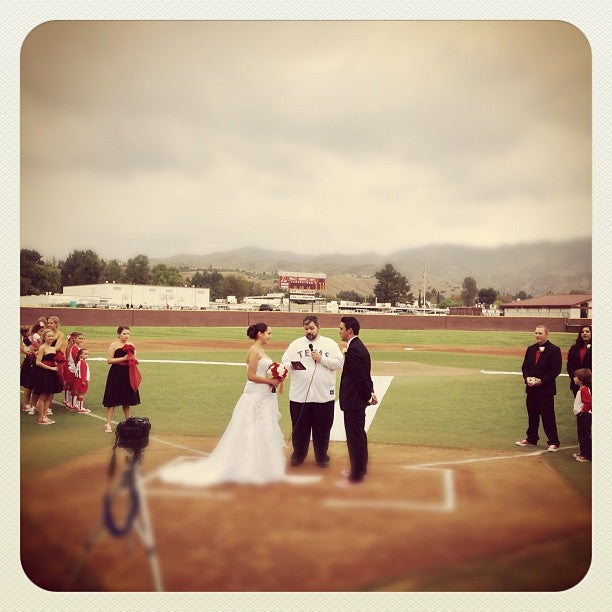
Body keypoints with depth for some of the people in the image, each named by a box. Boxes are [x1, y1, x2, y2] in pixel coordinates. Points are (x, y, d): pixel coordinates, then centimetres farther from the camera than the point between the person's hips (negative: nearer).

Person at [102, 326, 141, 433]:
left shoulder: (131, 345, 11)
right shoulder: (113, 345, -5)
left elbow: (135, 360, 19)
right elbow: (109, 360, -11)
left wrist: (132, 359, -5)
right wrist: (123, 358, -17)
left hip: (128, 374, 5)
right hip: (116, 374, -5)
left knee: (127, 400, 12)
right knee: (113, 400, -4)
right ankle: (108, 423, 0)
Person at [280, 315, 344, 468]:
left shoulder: (330, 344, 4)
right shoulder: (296, 344, 8)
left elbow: (340, 364, -2)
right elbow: (284, 363, 3)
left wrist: (322, 359, -13)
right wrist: (291, 366, -19)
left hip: (324, 396, -1)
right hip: (299, 396, 1)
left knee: (322, 428, 8)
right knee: (299, 427, 9)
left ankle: (321, 456, 25)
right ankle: (298, 454, 26)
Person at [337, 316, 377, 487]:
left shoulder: (354, 350, -21)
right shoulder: (359, 346, 11)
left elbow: (361, 377, -22)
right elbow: (364, 375, 14)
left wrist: (369, 395, -12)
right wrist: (370, 393, 9)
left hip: (353, 400, -11)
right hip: (358, 399, 11)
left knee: (355, 437, -1)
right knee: (359, 435, 20)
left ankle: (356, 476, 8)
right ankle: (360, 468, 33)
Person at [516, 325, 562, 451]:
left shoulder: (554, 350, -8)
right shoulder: (530, 349, 11)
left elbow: (556, 369, -12)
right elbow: (525, 366, 15)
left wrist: (542, 381, -17)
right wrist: (527, 377, -4)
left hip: (546, 388, -6)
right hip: (531, 388, 6)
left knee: (548, 416, -3)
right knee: (532, 415, 14)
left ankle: (553, 442, 6)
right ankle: (531, 439, 26)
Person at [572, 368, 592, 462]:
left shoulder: (584, 390, -20)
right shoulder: (581, 389, 12)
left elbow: (589, 403, -29)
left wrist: (583, 410, -18)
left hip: (584, 416, -11)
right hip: (581, 416, 11)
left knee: (585, 436, -4)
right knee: (581, 436, 19)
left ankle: (587, 456, 3)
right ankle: (583, 452, 29)